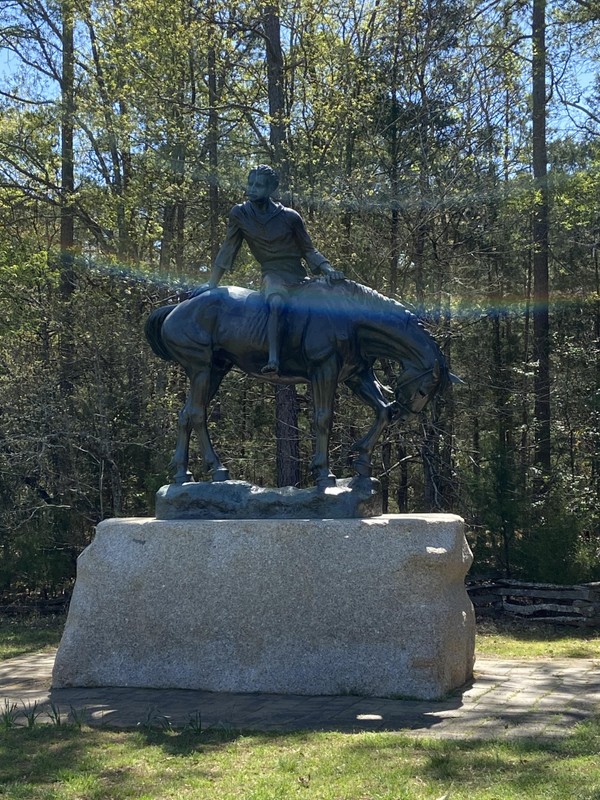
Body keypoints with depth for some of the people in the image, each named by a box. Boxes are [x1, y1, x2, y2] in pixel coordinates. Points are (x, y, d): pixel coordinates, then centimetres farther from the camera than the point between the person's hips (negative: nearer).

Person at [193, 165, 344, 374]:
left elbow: (308, 250, 8)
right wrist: (211, 284, 9)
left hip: (299, 278, 4)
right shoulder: (239, 214, 1)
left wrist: (329, 270, -8)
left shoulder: (290, 217, -1)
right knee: (276, 304, -35)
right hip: (273, 276, -4)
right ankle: (273, 360, -50)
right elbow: (228, 251, 9)